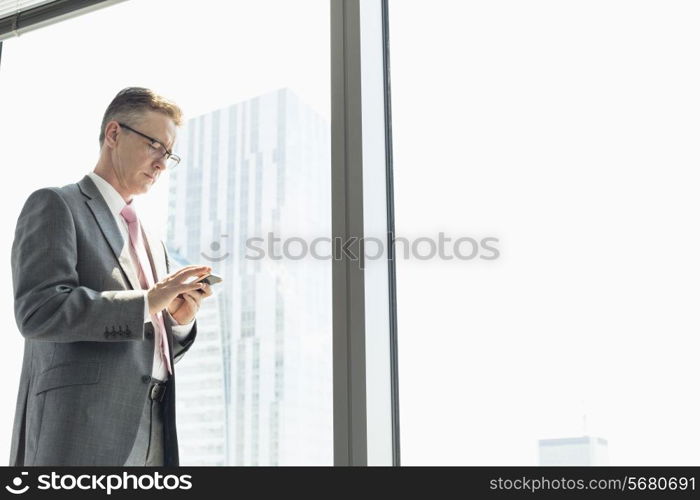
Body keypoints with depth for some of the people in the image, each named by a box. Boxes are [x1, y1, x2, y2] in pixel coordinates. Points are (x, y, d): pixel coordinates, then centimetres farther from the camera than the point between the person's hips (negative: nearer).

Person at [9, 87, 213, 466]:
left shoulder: (153, 245, 23)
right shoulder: (55, 206, 1)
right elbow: (38, 311, -14)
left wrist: (180, 319, 3)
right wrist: (147, 302, -14)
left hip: (151, 437, 7)